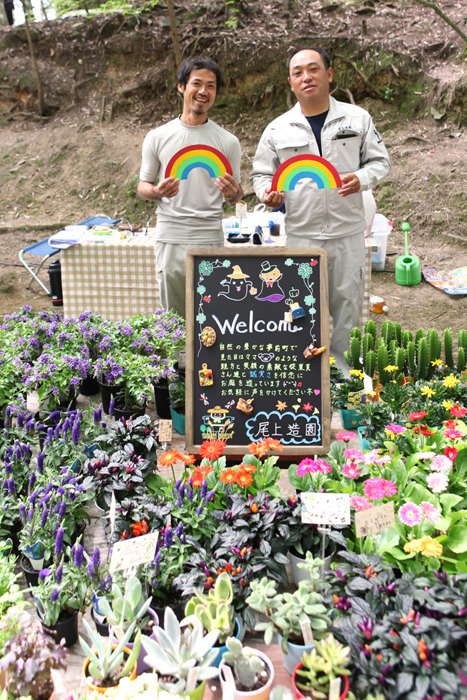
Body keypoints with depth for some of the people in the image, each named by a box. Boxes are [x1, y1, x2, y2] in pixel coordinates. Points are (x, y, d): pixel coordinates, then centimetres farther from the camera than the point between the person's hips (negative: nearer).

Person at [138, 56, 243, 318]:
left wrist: (233, 193, -13)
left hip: (210, 240, 0)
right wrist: (157, 192, -12)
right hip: (170, 238, 1)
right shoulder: (158, 137, 6)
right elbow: (143, 185, 12)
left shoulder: (228, 141, 6)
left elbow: (236, 195, 12)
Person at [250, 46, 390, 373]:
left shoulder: (357, 118, 5)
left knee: (348, 300, 8)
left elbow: (379, 160, 10)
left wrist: (361, 179, -12)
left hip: (348, 230, 1)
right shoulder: (278, 129, 5)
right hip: (301, 233, 0)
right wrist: (267, 192, -11)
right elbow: (262, 173, 12)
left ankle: (342, 364, 26)